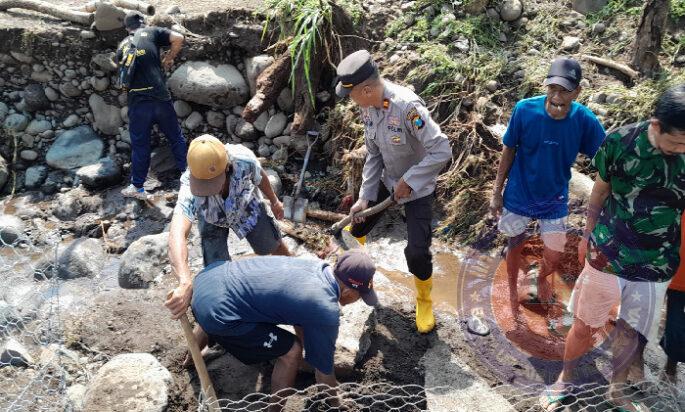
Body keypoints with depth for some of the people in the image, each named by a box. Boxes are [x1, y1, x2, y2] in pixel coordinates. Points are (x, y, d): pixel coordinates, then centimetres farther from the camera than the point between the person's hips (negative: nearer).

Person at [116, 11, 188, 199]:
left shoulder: (122, 47, 15)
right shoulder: (151, 33, 7)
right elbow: (178, 38, -4)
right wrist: (168, 59, 9)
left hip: (137, 103, 2)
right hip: (160, 98, -2)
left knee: (139, 145, 9)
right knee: (176, 138, 14)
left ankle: (137, 187, 16)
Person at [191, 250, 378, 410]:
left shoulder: (316, 264, 7)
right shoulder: (326, 313, -16)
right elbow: (324, 371, -1)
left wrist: (307, 345, 39)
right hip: (214, 311, -8)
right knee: (291, 351, 2)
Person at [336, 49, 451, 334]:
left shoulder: (407, 106, -33)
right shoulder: (368, 107, -10)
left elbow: (442, 151, -33)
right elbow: (373, 154, -1)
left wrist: (408, 181, -25)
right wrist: (365, 196, -5)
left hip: (417, 188, -6)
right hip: (387, 181, 6)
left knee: (417, 252, -10)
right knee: (356, 225, 14)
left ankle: (424, 302, 20)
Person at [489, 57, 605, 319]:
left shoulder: (584, 120, -20)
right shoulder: (525, 109, -21)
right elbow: (509, 151, -8)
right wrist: (497, 192, -4)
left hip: (554, 199, 1)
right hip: (518, 194, -1)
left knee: (554, 255, 6)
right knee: (516, 245, 16)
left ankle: (542, 279, 44)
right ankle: (513, 288, 46)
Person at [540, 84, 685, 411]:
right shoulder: (621, 142, -15)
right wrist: (588, 235, 8)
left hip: (656, 266, 1)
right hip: (607, 255, -1)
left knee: (632, 333, 16)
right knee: (585, 325, 12)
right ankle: (565, 379, 37)